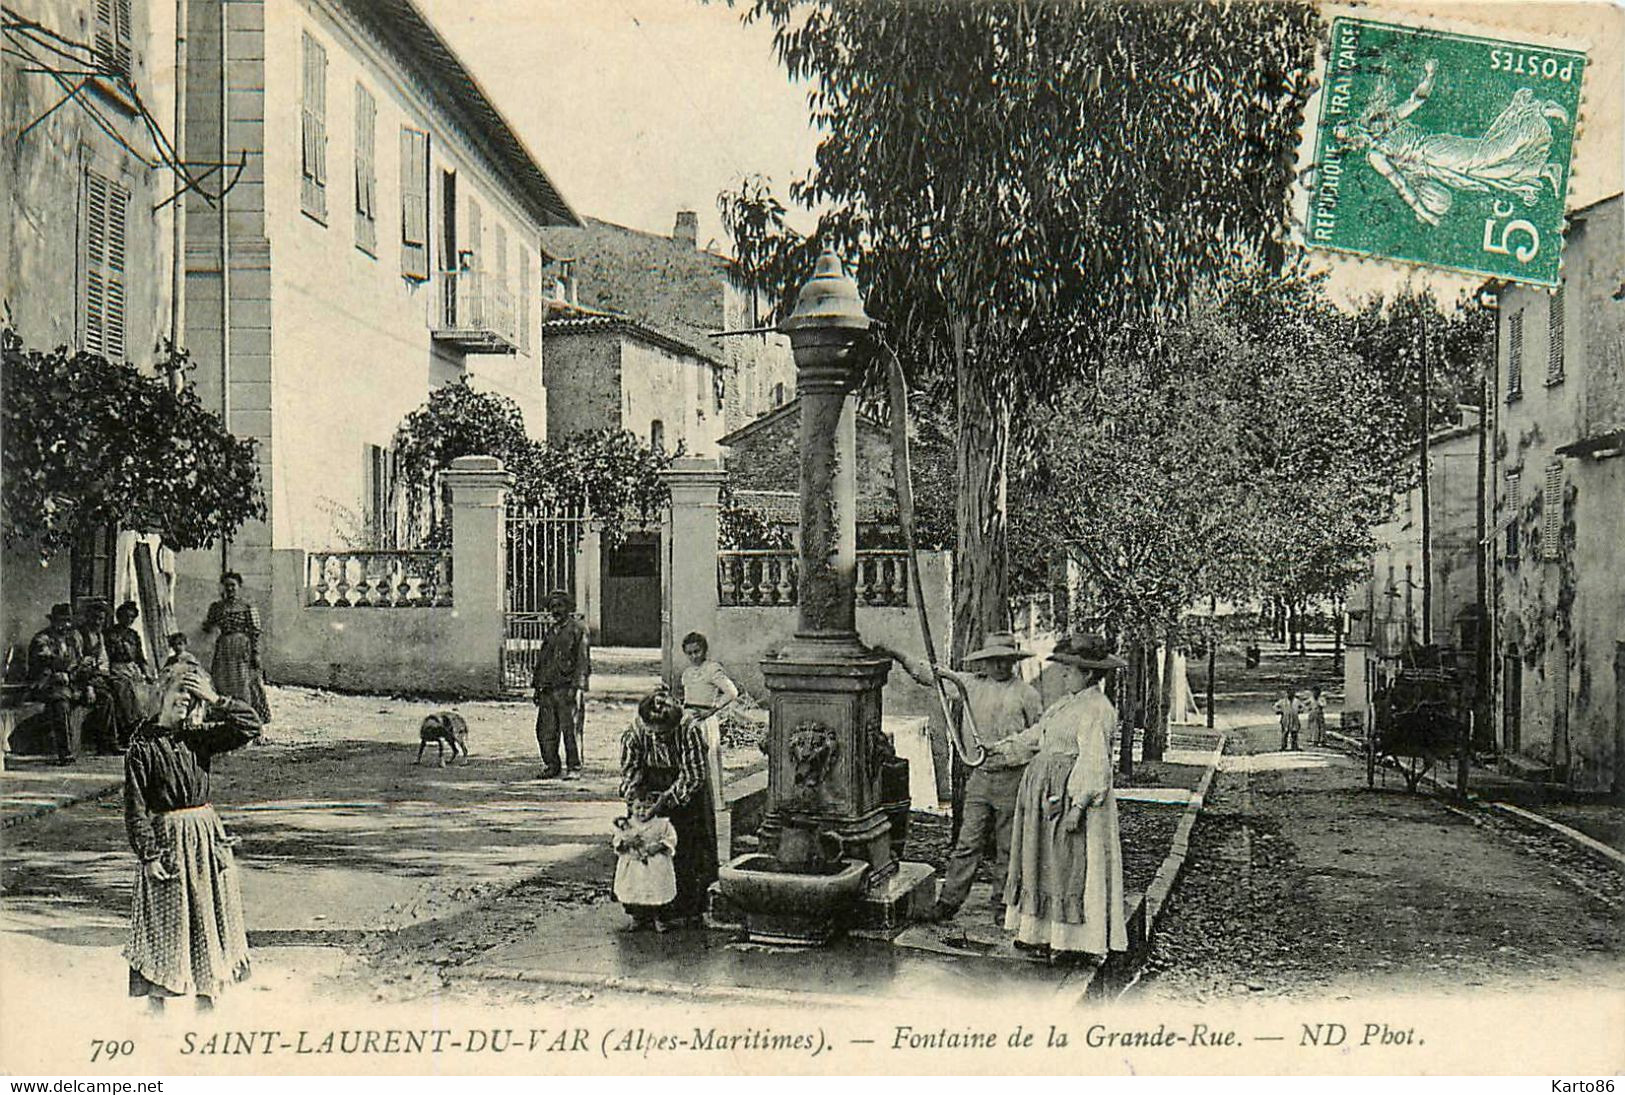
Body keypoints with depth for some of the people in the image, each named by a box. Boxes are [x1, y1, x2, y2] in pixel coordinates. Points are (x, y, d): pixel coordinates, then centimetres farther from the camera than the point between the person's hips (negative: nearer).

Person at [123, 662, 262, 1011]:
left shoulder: (199, 737, 5)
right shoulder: (142, 746, -8)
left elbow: (250, 726, -1)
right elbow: (135, 808, -9)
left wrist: (215, 701, -6)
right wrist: (148, 854, -14)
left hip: (206, 836, 5)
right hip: (165, 838, -5)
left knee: (208, 919, 10)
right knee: (164, 922, 0)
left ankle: (207, 1000, 21)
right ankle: (157, 1005, 10)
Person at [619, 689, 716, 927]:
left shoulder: (689, 732, -20)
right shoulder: (635, 734, -10)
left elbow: (693, 775, -20)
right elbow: (629, 771, -7)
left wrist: (668, 799, -28)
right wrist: (634, 799, -25)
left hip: (685, 800, -2)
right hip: (651, 798, 3)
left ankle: (689, 910, 10)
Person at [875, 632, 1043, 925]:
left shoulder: (1026, 693, -1)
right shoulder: (972, 684, 6)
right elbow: (928, 674, 9)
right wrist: (896, 656, 1)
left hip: (1013, 778, -2)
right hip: (979, 776, 2)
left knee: (1007, 848, 6)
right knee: (968, 843, 3)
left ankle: (1002, 906, 17)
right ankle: (949, 901, 7)